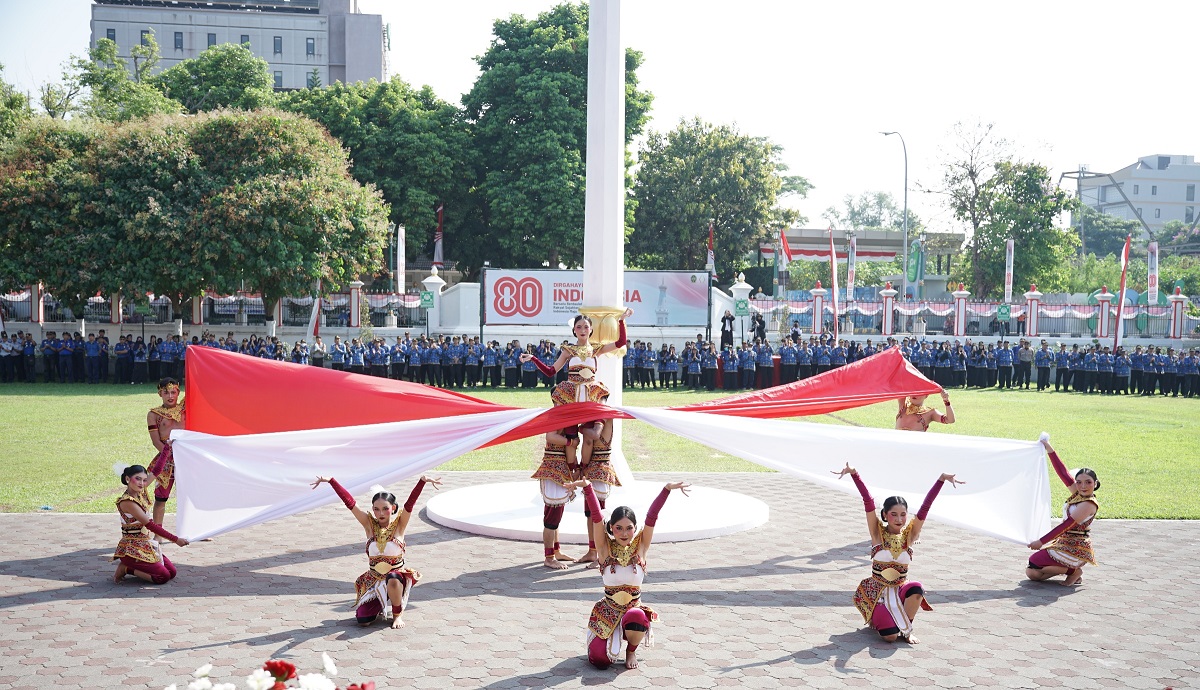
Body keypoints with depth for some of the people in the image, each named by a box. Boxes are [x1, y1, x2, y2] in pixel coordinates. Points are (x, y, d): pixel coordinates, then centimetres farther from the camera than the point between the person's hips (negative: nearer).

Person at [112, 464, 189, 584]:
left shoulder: (141, 493, 3)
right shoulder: (126, 502, -21)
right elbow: (150, 525, -22)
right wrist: (175, 539, -20)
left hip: (146, 545, 9)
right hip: (132, 549, -9)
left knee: (172, 572, 3)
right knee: (163, 576, -14)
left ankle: (127, 567, 11)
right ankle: (125, 569, 0)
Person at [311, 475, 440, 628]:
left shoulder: (399, 524, -6)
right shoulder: (369, 524, -1)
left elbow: (410, 503, -22)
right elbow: (349, 502, -7)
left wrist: (423, 481, -37)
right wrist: (330, 481, -12)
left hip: (398, 575, -3)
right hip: (373, 579, 3)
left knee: (393, 580, -39)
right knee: (363, 620, -12)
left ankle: (397, 614, -8)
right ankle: (380, 606, 24)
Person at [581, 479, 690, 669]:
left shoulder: (640, 546, -3)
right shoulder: (605, 547, -5)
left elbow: (651, 517, -13)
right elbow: (596, 516, -16)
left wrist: (667, 489, -23)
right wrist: (587, 487, -28)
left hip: (635, 608, 0)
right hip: (607, 610, 0)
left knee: (636, 617, -37)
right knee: (600, 660, -19)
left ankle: (632, 650, 1)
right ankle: (615, 639, 21)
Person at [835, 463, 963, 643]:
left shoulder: (909, 534, 0)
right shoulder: (877, 532, -6)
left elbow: (925, 507, -9)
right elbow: (868, 502, -15)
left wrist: (941, 480, -17)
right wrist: (854, 474, -25)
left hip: (900, 588, 2)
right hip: (877, 590, -2)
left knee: (916, 589, -34)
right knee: (890, 636, -22)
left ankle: (906, 628, -6)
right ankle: (877, 619, 17)